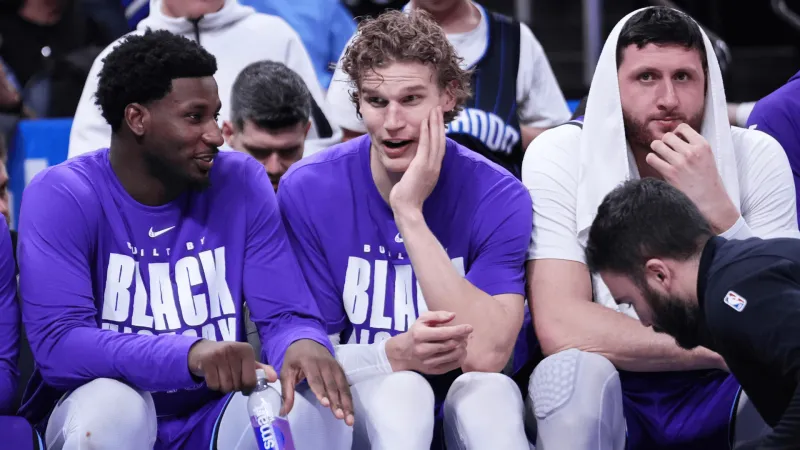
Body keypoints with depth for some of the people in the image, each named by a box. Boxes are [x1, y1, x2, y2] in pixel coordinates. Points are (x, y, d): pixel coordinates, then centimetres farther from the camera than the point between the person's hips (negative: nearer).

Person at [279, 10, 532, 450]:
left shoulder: (498, 197, -11)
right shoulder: (309, 190, -9)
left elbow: (486, 356, -23)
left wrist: (409, 213, -26)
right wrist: (395, 356, -29)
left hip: (466, 412, 0)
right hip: (361, 407, 0)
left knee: (492, 390, -33)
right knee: (400, 388, -33)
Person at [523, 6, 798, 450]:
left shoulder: (757, 157, -6)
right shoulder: (559, 155, -11)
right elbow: (560, 327, -22)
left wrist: (716, 208, -24)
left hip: (722, 396, 2)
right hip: (603, 395, -2)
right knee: (574, 370, -34)